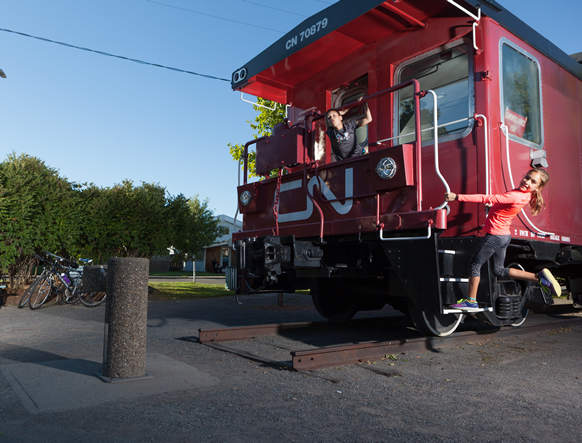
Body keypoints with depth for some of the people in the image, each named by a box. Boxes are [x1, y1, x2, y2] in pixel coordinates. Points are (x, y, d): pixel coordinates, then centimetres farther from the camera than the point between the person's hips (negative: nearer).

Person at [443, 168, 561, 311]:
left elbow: (486, 199, -33)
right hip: (505, 236, 9)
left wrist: (458, 197, -33)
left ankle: (471, 301, 12)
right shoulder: (525, 195, 2)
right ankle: (539, 277, 17)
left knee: (474, 264, 4)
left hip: (495, 236, -9)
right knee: (499, 270, 20)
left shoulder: (514, 196, -27)